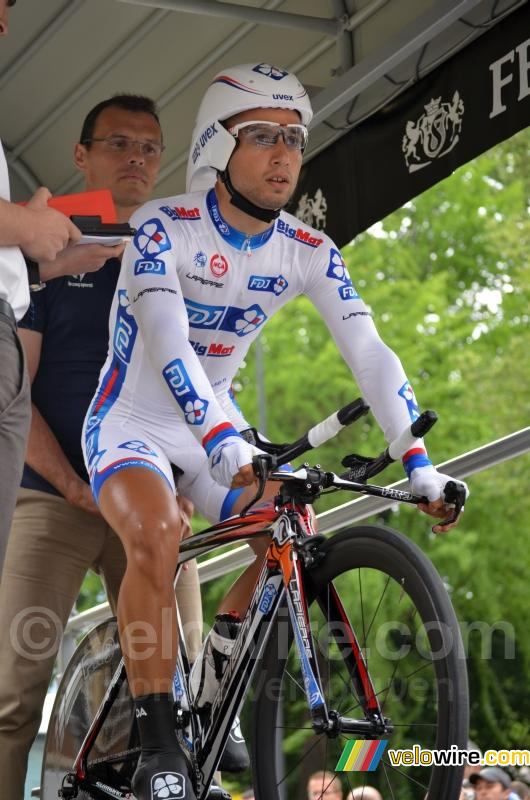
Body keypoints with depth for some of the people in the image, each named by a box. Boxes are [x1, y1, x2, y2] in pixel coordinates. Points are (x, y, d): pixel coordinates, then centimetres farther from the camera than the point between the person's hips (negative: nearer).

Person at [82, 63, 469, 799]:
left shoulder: (308, 253, -6)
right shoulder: (164, 228, -21)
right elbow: (167, 342, -35)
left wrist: (420, 465, -24)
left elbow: (370, 353, -12)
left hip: (214, 430, 6)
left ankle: (212, 685, 7)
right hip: (132, 426, -5)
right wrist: (225, 444, -50)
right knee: (158, 535, -34)